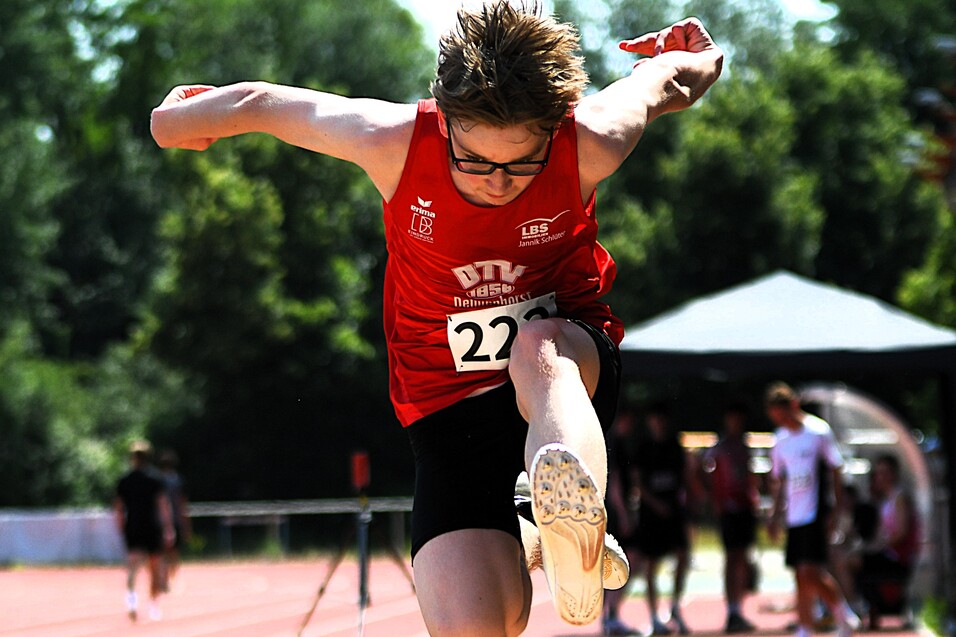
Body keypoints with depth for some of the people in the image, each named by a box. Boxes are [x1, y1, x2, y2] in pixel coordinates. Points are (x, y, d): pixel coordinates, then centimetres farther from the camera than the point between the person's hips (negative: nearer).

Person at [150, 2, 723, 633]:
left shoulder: (591, 147, -22)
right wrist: (182, 118, 17)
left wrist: (694, 59, 25)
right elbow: (258, 104, -3)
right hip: (448, 404, 1)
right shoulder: (393, 143, -21)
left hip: (570, 368, -1)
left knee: (538, 348, -39)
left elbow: (666, 79, 1)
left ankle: (577, 541, -56)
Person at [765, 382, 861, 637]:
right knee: (801, 577, 6)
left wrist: (838, 510, -9)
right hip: (794, 516, 6)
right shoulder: (781, 439, 11)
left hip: (816, 514, -6)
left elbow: (836, 472, -5)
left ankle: (845, 616, 2)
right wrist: (775, 516, 17)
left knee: (811, 573, -15)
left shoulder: (819, 431, -7)